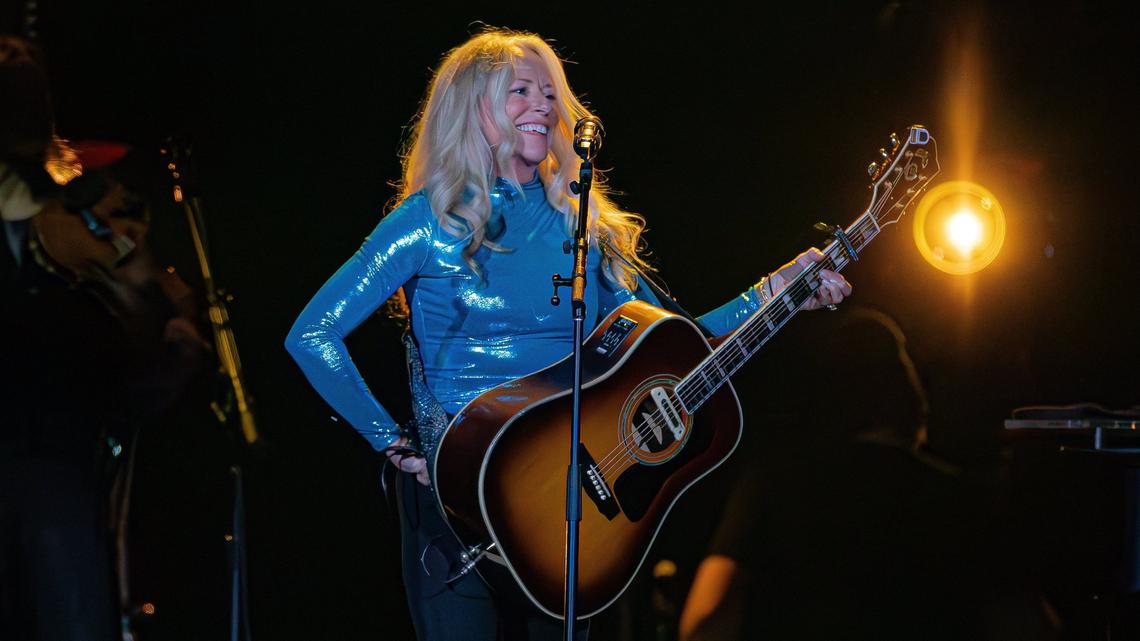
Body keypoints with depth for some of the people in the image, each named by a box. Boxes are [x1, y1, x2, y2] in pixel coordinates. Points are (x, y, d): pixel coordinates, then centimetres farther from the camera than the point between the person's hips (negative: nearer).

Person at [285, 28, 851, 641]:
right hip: (456, 483, -5)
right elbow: (311, 335, -11)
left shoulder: (581, 225, 8)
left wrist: (775, 291, -1)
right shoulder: (432, 222, -6)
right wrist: (396, 445, -12)